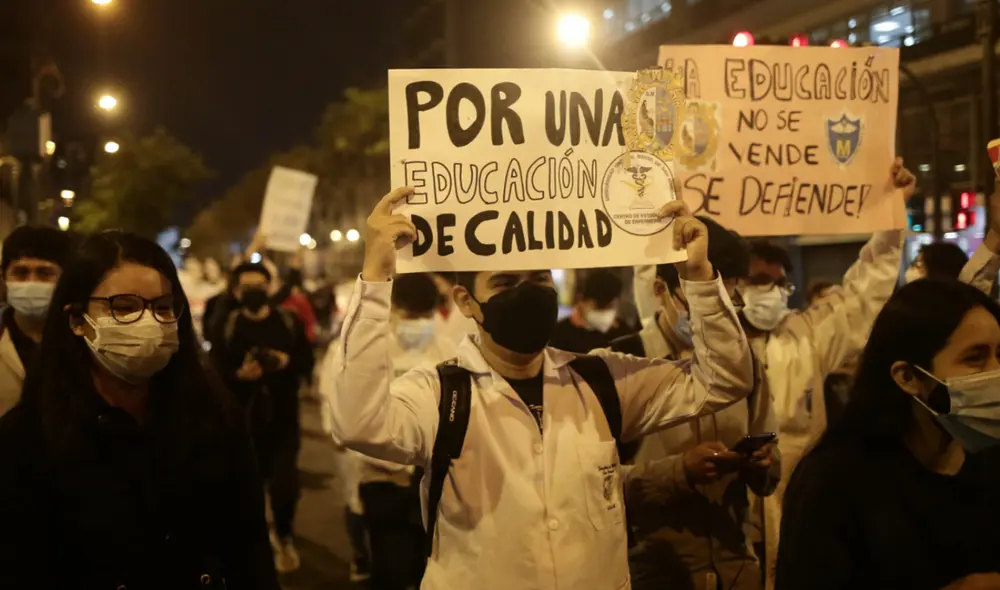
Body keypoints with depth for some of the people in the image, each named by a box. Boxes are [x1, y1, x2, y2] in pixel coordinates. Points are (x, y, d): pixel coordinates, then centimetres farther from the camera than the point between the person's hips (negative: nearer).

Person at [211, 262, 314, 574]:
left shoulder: (289, 322, 4)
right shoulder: (227, 326, 0)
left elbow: (307, 363, 4)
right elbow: (216, 374, -5)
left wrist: (286, 361, -16)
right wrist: (239, 374, -24)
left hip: (283, 417, 0)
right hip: (244, 418, 0)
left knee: (285, 485, -7)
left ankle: (282, 535, 22)